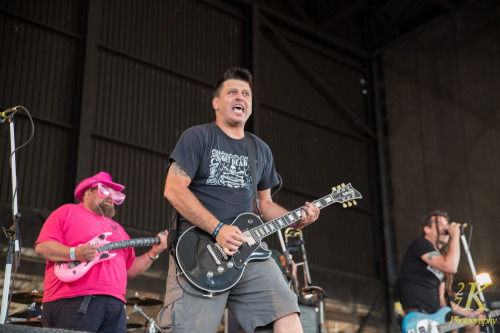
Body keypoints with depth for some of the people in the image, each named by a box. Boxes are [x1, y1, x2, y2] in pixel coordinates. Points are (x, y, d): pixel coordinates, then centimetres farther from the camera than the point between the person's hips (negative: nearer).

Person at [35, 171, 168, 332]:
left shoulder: (116, 228, 31)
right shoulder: (68, 212, 11)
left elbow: (129, 269, 27)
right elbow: (42, 247, -3)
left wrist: (153, 253, 13)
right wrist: (74, 253, -17)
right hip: (73, 301, -6)